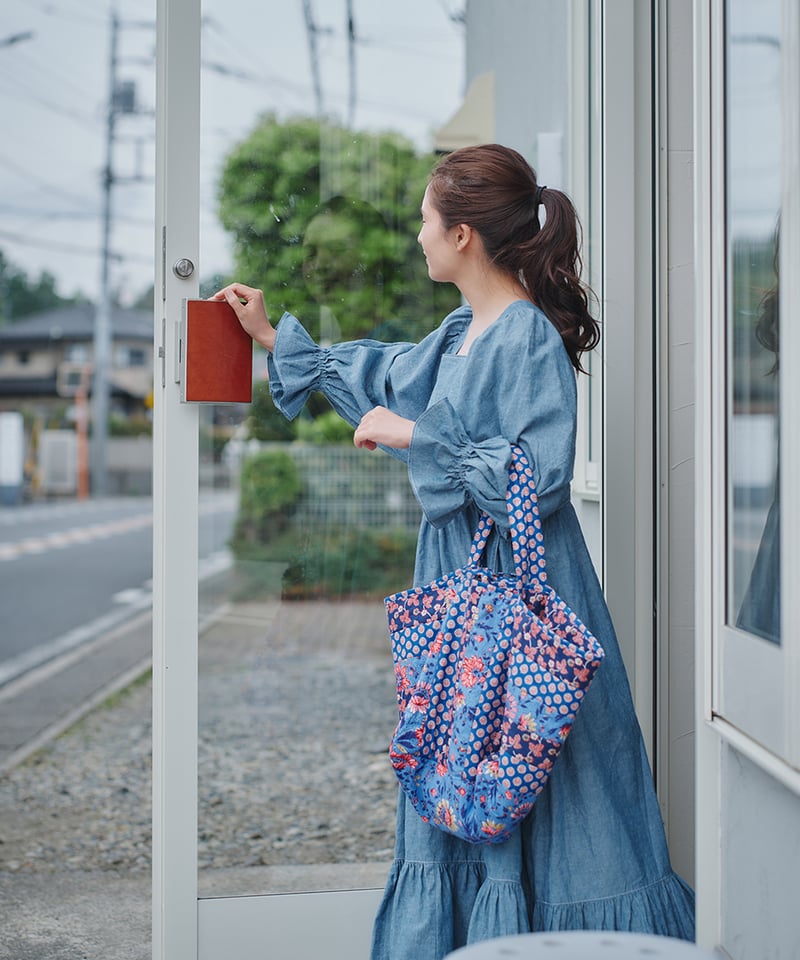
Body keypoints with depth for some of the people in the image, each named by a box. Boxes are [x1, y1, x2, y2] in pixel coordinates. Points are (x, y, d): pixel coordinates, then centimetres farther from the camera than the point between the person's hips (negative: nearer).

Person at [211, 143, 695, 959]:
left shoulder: (530, 335, -17)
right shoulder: (462, 332, 10)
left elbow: (539, 476, -25)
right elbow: (386, 377, 27)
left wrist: (413, 435, -19)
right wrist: (275, 338, 32)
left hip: (520, 584, -9)